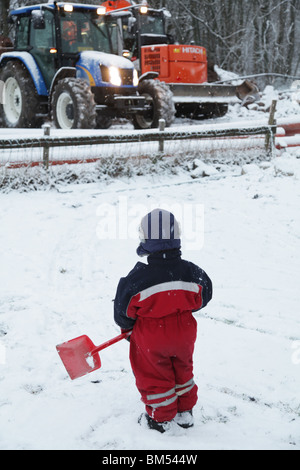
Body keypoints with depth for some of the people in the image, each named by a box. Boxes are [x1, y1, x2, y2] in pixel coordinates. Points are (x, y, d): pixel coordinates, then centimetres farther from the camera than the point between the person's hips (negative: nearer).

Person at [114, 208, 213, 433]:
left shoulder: (137, 277, -24)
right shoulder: (191, 272, -14)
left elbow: (124, 308, -11)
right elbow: (203, 297, 4)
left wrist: (126, 326, 11)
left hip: (151, 336, -3)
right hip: (184, 333, 4)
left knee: (154, 376, 16)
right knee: (182, 370, 25)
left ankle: (161, 418, 31)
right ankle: (185, 412, 38)